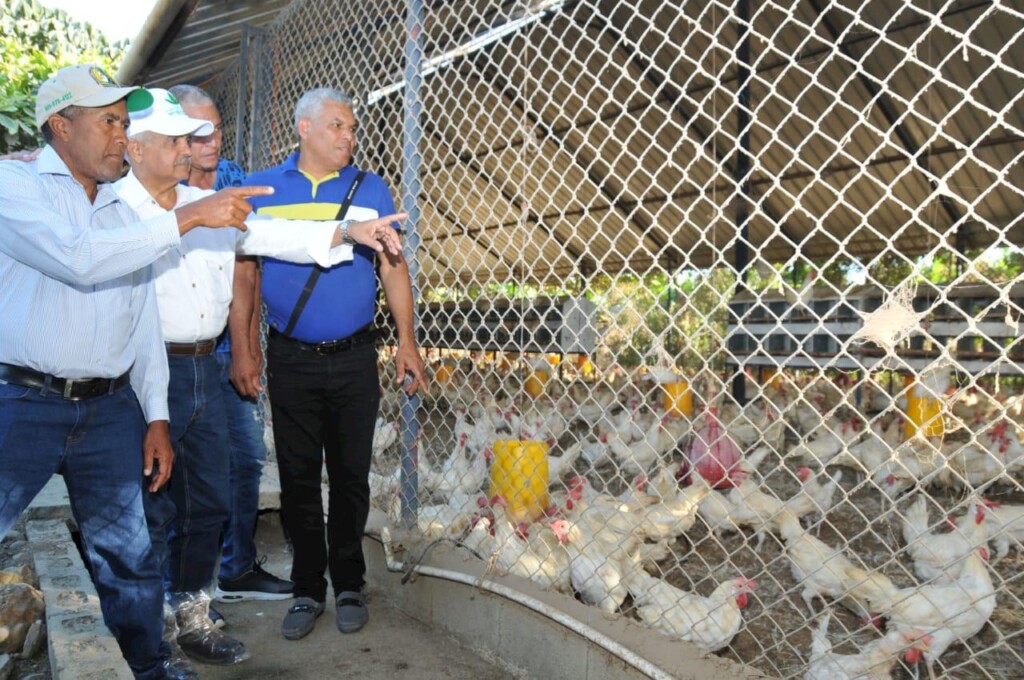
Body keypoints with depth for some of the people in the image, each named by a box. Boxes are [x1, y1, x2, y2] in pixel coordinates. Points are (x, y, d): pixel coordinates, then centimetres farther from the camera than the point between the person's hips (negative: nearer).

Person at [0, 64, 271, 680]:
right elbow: (79, 258, -22)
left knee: (128, 550, 11)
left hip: (110, 409, 5)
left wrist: (156, 416, 10)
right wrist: (186, 219, -21)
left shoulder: (126, 211, 13)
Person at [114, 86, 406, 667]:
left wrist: (346, 232, -7)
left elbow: (273, 235, 4)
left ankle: (193, 619, 31)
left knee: (210, 501, 13)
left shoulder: (208, 205, 12)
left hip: (205, 368, 6)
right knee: (152, 510, 3)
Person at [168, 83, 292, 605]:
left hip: (233, 349, 5)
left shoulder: (235, 180, 5)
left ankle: (237, 570, 31)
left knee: (247, 458, 12)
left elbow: (247, 268, 6)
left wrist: (248, 344, 2)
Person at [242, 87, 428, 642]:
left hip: (355, 358, 0)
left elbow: (393, 267, 5)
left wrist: (406, 340, -1)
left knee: (351, 475, 8)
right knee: (298, 477, 8)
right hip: (290, 360, 1)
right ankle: (307, 589, 24)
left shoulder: (371, 189, 4)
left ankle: (349, 585, 24)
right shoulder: (260, 190, 4)